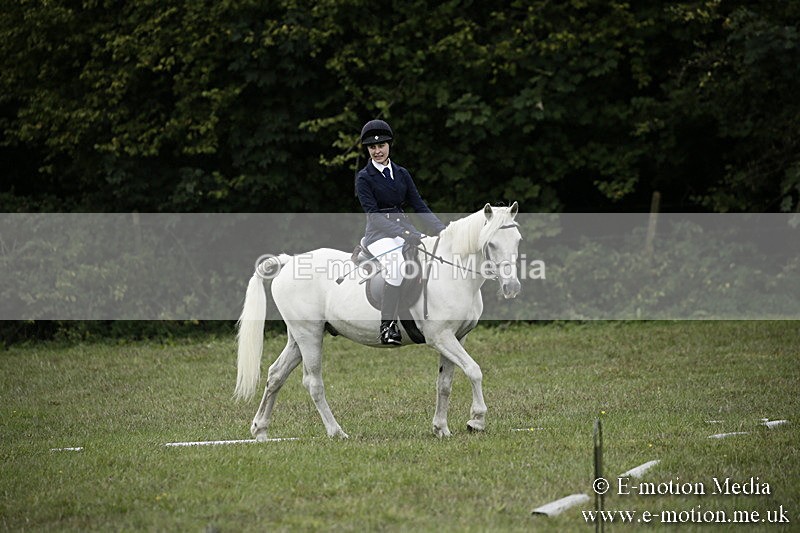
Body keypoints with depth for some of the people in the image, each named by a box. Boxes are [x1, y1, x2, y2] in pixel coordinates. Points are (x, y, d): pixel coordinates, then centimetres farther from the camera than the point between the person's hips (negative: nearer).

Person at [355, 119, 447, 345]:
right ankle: (388, 326, -31)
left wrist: (442, 231, -4)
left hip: (405, 228, 5)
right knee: (395, 262, -35)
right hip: (379, 233, -5)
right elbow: (373, 214, -12)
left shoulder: (401, 174, 13)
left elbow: (419, 205, 10)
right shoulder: (364, 178, -2)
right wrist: (404, 234, -24)